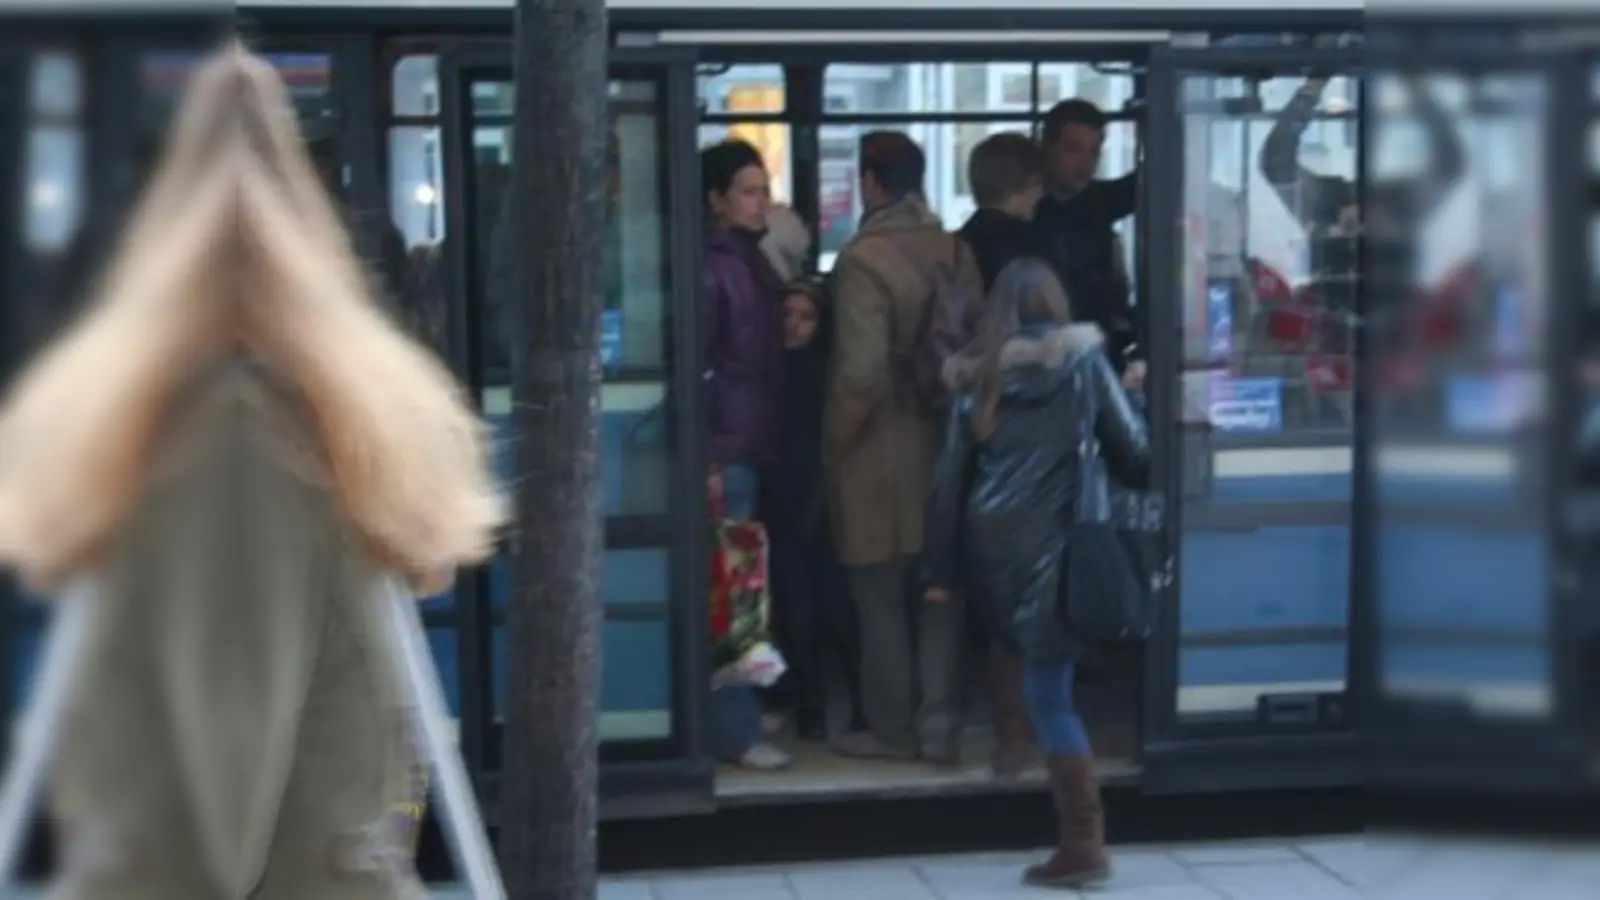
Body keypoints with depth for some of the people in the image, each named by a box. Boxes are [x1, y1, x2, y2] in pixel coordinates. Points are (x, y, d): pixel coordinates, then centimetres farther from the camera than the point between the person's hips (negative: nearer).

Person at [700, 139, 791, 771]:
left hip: (754, 450, 8)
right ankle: (737, 733, 0)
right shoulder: (709, 267, -11)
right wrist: (704, 459, -17)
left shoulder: (752, 260, 15)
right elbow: (691, 366, -15)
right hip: (725, 455, -8)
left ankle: (737, 720, 20)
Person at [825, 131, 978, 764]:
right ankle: (941, 730, 15)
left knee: (881, 599, 6)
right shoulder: (957, 252, 1)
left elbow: (861, 372, -22)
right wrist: (951, 409, 13)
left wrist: (836, 434, -7)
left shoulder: (864, 259, -16)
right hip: (943, 444, 6)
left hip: (880, 452, -5)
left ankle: (893, 730, 15)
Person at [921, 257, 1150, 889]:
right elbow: (1135, 450, 5)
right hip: (1060, 543, -1)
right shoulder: (1084, 361, 3)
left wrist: (940, 569, 9)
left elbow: (951, 476, 5)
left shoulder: (976, 376, 6)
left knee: (1046, 690, 5)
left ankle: (1083, 843, 5)